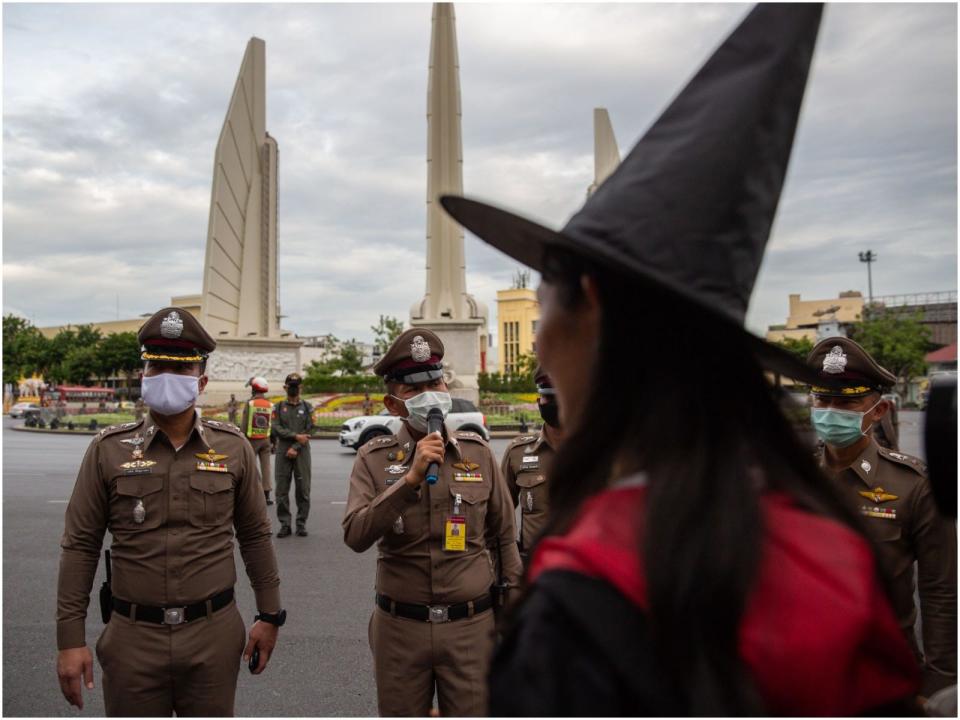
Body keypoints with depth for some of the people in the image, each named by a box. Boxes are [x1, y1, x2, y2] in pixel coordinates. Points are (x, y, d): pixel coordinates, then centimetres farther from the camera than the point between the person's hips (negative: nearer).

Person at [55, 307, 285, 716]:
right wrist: (70, 638, -3)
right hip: (133, 637, 0)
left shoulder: (233, 448, -1)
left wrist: (269, 615, 6)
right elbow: (80, 546, 0)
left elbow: (255, 536, 5)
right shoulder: (108, 449, -2)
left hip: (215, 636, 1)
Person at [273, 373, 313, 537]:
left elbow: (309, 430, -2)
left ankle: (301, 524, 9)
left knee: (303, 490, 0)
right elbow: (277, 429, -3)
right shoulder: (278, 407, 9)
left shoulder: (307, 407, 7)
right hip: (283, 452, 1)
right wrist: (296, 436, -14)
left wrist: (295, 448, -11)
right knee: (282, 490, 0)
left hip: (302, 453, -1)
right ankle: (285, 524, 7)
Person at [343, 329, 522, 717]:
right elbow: (355, 536, -18)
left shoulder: (477, 452, -1)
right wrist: (411, 478, -26)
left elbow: (504, 536, 6)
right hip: (399, 628, 0)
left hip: (470, 626, 0)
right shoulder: (374, 458, -4)